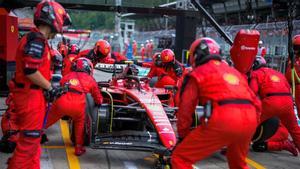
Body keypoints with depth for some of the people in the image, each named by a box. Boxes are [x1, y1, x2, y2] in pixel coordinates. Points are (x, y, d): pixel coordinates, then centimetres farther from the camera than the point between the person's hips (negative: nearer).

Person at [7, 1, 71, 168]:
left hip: (33, 94, 10)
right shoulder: (36, 40, -17)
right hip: (31, 96, -10)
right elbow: (30, 71, -25)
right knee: (29, 140, -3)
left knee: (33, 138, 19)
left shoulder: (36, 39, 15)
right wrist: (50, 87, -15)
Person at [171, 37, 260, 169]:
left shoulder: (198, 73, 14)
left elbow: (185, 110, 10)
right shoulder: (235, 71, 30)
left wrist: (182, 136, 21)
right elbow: (256, 104, 28)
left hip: (223, 120, -6)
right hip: (249, 120, 6)